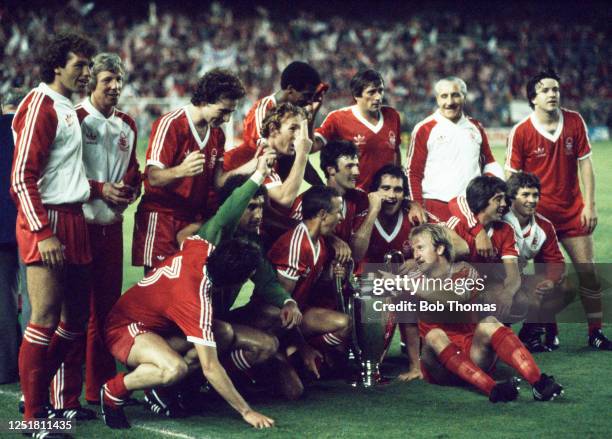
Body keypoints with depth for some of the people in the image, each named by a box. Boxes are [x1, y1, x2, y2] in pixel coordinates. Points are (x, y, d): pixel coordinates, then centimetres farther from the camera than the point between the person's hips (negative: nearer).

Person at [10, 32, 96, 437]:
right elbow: (22, 177, -16)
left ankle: (39, 393, 24)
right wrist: (43, 233, -21)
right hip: (47, 222, -10)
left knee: (77, 316, 13)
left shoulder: (69, 110, 18)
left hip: (73, 220, 10)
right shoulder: (40, 106, -10)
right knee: (46, 318, -10)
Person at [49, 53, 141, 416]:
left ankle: (102, 387, 25)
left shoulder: (127, 125, 14)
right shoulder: (76, 119, -9)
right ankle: (66, 398, -4)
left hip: (112, 225, 7)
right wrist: (100, 189, -18)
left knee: (108, 306, 14)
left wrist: (131, 188, 3)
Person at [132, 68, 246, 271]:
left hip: (196, 218, 6)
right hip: (162, 217, -6)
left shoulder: (217, 134, 11)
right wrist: (181, 171, -41)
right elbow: (154, 178, -20)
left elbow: (217, 180, 5)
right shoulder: (170, 125, -12)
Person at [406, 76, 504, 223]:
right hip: (436, 209, -4)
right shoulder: (424, 129, 0)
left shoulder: (476, 127, 14)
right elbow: (413, 173, 0)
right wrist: (418, 209, -7)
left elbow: (489, 163, 23)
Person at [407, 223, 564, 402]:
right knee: (434, 336, -30)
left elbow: (458, 298, -20)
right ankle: (492, 389, -50)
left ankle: (538, 383, -43)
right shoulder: (415, 280, 7)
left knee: (488, 323, -25)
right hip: (440, 366, 0)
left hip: (473, 355, 0)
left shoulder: (463, 272, 4)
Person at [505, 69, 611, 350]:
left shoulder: (575, 122, 0)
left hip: (573, 210, 3)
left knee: (588, 271, 2)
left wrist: (590, 205, -1)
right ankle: (548, 333, 13)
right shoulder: (521, 132, -9)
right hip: (539, 214, -3)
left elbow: (585, 164, 4)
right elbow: (512, 177, -4)